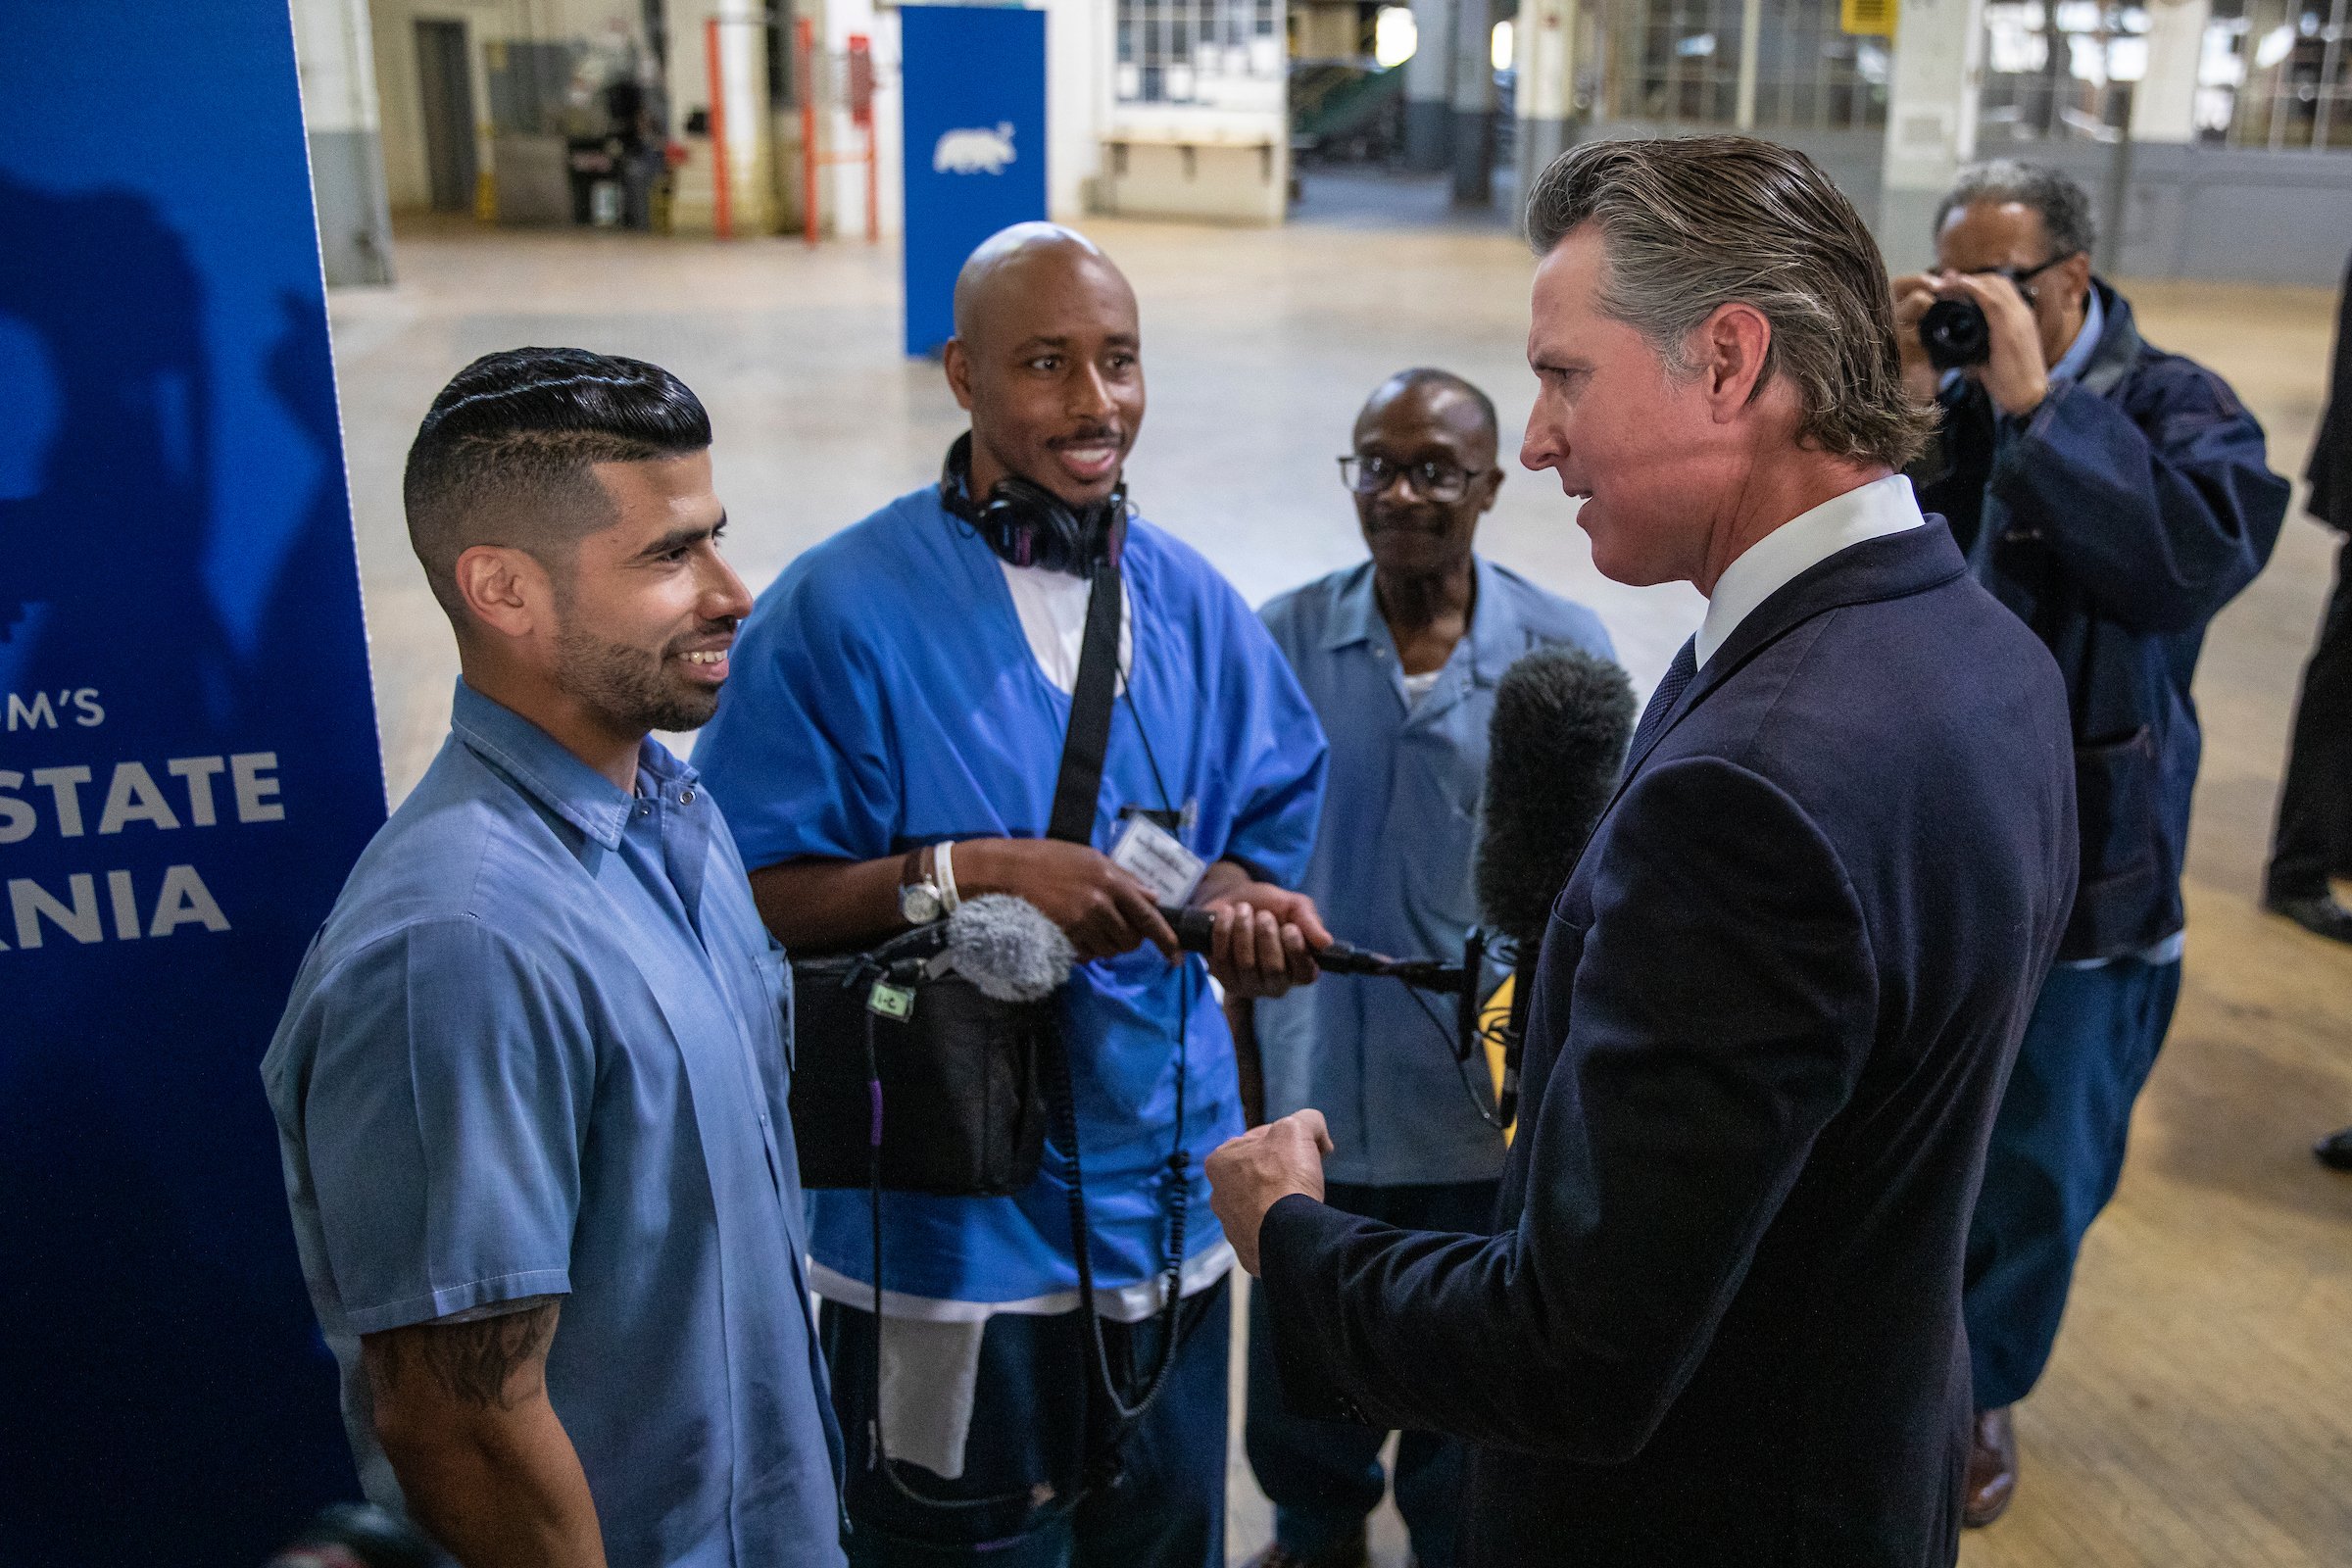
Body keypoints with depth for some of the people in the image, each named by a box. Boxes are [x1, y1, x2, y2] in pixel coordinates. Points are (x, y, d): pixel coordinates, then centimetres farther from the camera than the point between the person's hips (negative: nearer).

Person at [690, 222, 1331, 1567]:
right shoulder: (844, 608, -14)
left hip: (1164, 1200, 5)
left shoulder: (1196, 608, 2)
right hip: (949, 1221, -4)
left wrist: (1239, 906, -13)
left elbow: (1254, 837, 9)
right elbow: (748, 895, -14)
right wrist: (966, 871, -26)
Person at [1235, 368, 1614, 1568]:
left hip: (1488, 1107, -1)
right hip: (1311, 1096, 1)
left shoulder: (1564, 652, -9)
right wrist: (1237, 1056, 3)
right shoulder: (1286, 640, -6)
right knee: (1298, 1364, 20)